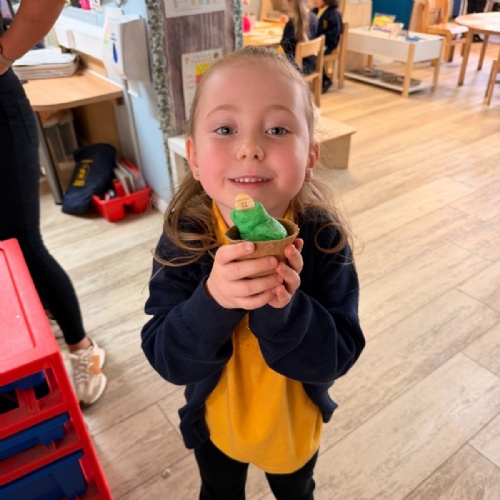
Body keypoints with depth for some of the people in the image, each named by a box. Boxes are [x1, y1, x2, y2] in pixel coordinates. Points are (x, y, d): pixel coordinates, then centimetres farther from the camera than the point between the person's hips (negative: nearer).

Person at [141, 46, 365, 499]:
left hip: (295, 423, 1)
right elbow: (165, 359, -26)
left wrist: (283, 310, -44)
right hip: (215, 423, 0)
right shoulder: (184, 238, -26)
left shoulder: (324, 238, -27)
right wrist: (212, 301, -44)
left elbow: (339, 356, -26)